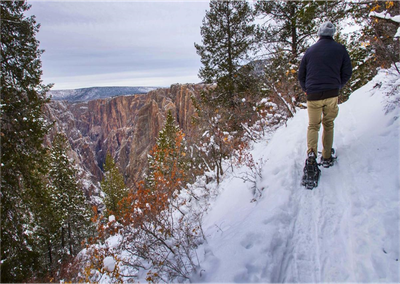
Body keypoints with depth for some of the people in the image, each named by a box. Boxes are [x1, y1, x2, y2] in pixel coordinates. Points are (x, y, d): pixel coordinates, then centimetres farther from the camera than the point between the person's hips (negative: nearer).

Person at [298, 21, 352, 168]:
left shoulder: (310, 50, 8)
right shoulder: (340, 49, 6)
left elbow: (301, 75, 10)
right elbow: (347, 73, 7)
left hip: (313, 95, 0)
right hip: (332, 95, 0)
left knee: (313, 125, 11)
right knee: (328, 125, 14)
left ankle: (311, 151, -13)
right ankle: (326, 157, 15)